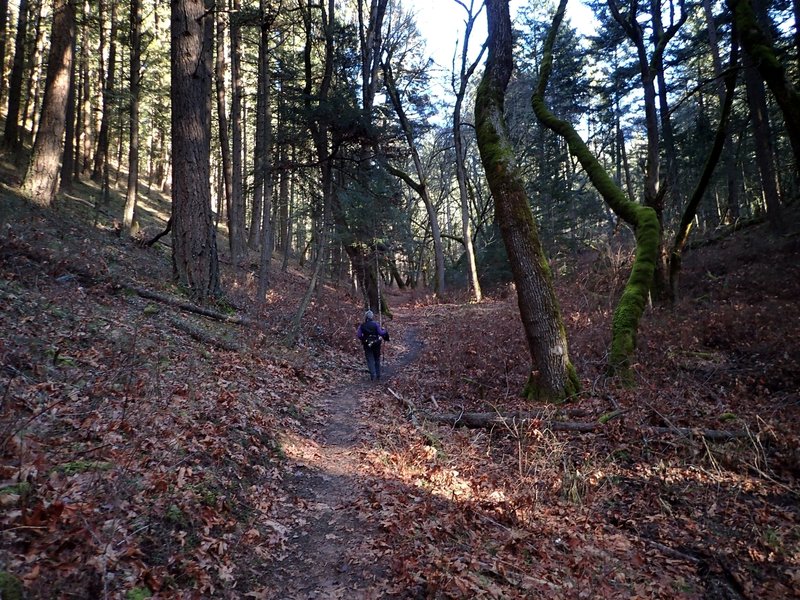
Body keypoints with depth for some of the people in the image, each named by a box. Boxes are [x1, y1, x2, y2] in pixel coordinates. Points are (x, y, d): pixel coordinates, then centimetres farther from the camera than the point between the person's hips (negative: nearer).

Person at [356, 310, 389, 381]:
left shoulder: (362, 326, -5)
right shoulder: (375, 324, -9)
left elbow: (358, 335, -6)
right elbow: (381, 333, -13)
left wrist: (363, 339, 12)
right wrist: (385, 331, 7)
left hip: (367, 345, 0)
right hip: (376, 344, 1)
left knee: (370, 360, 3)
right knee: (377, 359, 15)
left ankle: (373, 375, -11)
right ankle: (378, 376, 20)